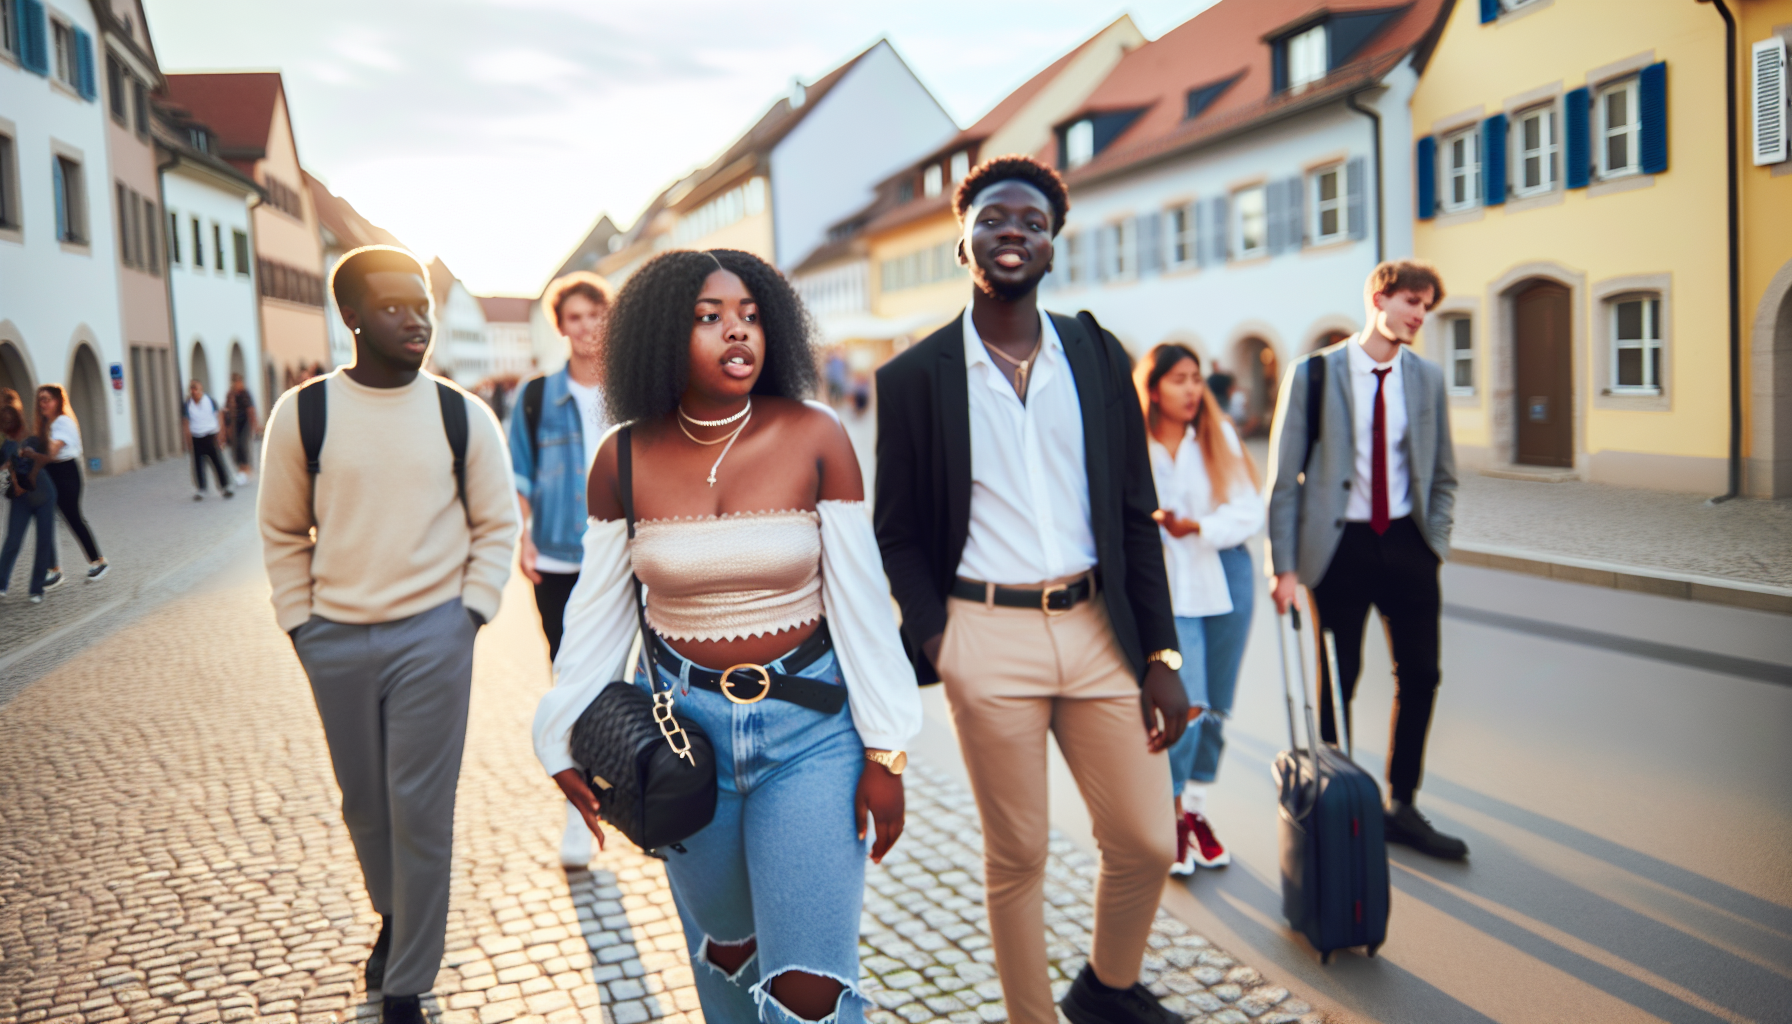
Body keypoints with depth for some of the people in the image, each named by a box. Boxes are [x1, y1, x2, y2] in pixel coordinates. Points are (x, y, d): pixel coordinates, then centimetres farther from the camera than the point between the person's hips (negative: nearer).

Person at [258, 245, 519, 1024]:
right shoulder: (302, 412, -2)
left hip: (431, 636, -1)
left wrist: (470, 611, -2)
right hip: (335, 639, 2)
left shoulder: (463, 415, -3)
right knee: (363, 804, 16)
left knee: (422, 812, 1)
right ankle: (392, 916, 44)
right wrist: (299, 622, 3)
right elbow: (283, 532, 7)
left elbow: (496, 524, 5)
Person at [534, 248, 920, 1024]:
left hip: (809, 726, -2)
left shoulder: (815, 438, -9)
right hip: (682, 727, 2)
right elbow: (598, 611, 4)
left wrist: (884, 751, -6)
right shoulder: (624, 459, -4)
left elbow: (859, 599, -7)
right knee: (723, 947, 20)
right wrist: (567, 742, 4)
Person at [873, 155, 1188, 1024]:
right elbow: (897, 530, 3)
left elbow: (1136, 516, 6)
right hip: (988, 637, -3)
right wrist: (933, 637, -10)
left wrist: (1161, 655, 3)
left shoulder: (1098, 357, 5)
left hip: (1099, 627, 3)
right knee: (1017, 855, 9)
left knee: (1148, 842, 10)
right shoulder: (913, 377, -2)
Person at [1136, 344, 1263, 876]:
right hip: (1167, 589, -3)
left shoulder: (1220, 436, 2)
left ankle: (1196, 811, 26)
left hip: (1226, 580, 3)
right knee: (1185, 706, -12)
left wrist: (1196, 526, -17)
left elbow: (1249, 511, -4)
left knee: (1216, 708, 9)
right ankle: (1169, 818, 8)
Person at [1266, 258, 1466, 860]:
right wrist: (1285, 565, -10)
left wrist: (1434, 544, 3)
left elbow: (1442, 476, 15)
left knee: (1420, 676, 7)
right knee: (1337, 682, 4)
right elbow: (1284, 477, -5)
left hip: (1407, 541, 4)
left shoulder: (1427, 379, 7)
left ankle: (1402, 809, 23)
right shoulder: (1314, 374, -5)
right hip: (1340, 544, -4)